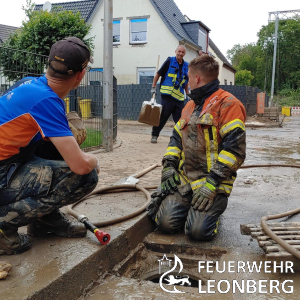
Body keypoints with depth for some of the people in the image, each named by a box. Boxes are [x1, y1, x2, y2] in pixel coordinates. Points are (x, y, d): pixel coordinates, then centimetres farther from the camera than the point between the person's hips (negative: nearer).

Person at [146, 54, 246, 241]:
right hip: (184, 178, 6)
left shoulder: (227, 104, -6)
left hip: (213, 181, -6)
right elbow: (177, 138, 23)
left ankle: (212, 206, 11)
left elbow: (235, 148, -15)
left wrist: (212, 182, -20)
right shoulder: (190, 106, 21)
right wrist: (169, 166, 5)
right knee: (167, 222, -14)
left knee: (198, 230, -21)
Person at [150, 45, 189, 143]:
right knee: (162, 116, -3)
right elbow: (158, 74, 4)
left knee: (180, 119, 4)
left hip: (179, 97, 5)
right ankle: (154, 135, 10)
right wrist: (153, 87, -1)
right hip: (167, 95, -4)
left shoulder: (186, 65, 15)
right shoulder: (169, 61, 2)